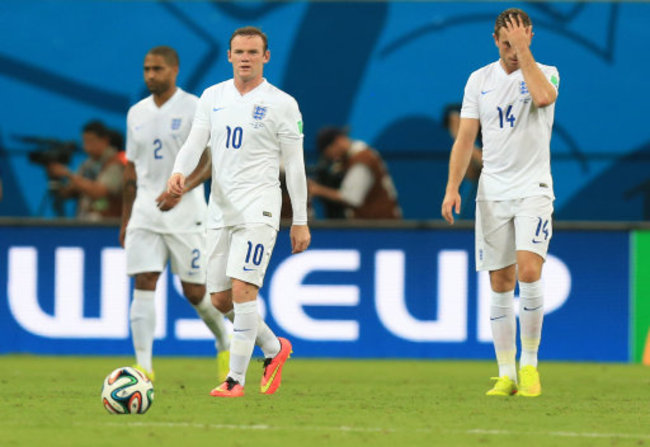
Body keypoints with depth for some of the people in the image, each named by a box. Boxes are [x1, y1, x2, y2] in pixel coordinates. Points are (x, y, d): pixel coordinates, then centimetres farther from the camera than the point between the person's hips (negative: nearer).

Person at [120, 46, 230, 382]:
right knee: (143, 285, -10)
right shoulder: (137, 114, 11)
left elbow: (211, 161, -11)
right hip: (145, 212, 4)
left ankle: (225, 344, 30)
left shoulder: (195, 109, -6)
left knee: (194, 291, 3)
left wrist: (180, 190, -27)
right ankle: (144, 366, -14)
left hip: (185, 214, -4)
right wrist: (125, 220, 17)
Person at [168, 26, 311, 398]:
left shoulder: (281, 104, -2)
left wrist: (301, 222, -3)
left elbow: (294, 165, -1)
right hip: (220, 207, 6)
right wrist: (180, 171, -19)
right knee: (221, 300, 7)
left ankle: (237, 378, -11)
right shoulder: (213, 97, 10)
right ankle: (274, 348, 29)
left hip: (258, 207, -6)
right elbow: (195, 142, 4)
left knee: (242, 289, -18)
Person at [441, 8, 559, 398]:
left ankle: (529, 362, -7)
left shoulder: (545, 73, -1)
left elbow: (543, 96, -26)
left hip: (533, 189, -3)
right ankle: (507, 375, 8)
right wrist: (453, 187, -2)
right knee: (501, 284, 3)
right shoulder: (480, 80, 8)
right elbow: (466, 138, 8)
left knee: (529, 270, -20)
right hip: (492, 192, 3)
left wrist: (524, 51, -19)